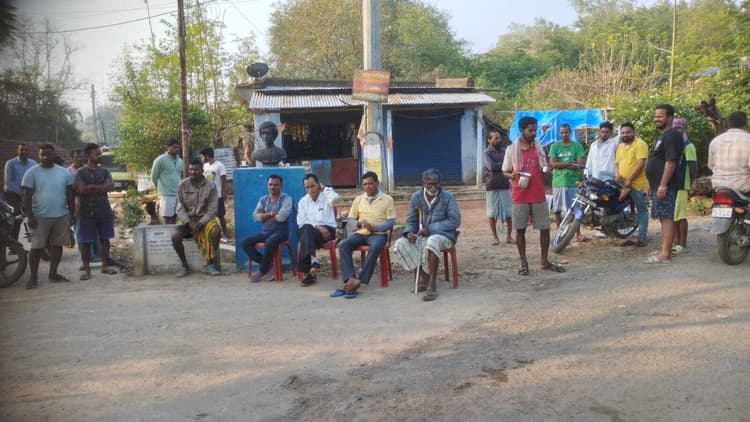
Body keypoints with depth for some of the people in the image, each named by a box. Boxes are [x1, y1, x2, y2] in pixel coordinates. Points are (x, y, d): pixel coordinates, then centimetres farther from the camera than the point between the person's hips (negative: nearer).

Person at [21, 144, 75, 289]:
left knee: (57, 245, 10)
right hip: (40, 217, -3)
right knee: (36, 248, -2)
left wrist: (72, 214, 7)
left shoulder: (63, 172, 7)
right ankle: (33, 277, 7)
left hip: (62, 217, 3)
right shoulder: (32, 172, -3)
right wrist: (30, 216, -11)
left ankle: (53, 273, 22)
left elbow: (70, 195, 11)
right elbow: (27, 196, -5)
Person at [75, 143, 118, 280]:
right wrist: (101, 188, -10)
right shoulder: (81, 172, -3)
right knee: (86, 242, 0)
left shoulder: (104, 171, 8)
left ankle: (105, 265, 20)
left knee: (105, 238, 9)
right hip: (87, 212, -3)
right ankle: (86, 269, 7)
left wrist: (92, 187, -13)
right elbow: (82, 189, -17)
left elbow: (111, 186, -8)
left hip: (104, 211, 3)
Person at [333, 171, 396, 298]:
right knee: (343, 245, -26)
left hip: (378, 233, -3)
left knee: (375, 247, -38)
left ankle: (359, 280, -35)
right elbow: (351, 219, 17)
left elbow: (391, 221, -2)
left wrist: (374, 227, -17)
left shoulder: (387, 199, 5)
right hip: (361, 233, 4)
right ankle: (350, 279, -35)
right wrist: (359, 223, -7)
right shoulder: (358, 199, 17)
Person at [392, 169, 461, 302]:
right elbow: (411, 221, 8)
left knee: (432, 242, -40)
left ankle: (432, 285, -28)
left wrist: (430, 229, -19)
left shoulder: (447, 197, -8)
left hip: (443, 235, -5)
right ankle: (424, 277, -7)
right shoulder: (416, 197, 1)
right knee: (399, 246, -18)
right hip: (422, 236, 5)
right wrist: (409, 232, -16)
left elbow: (455, 221, -12)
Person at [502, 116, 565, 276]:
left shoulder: (539, 147, 7)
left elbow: (544, 169, 16)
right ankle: (523, 262, 15)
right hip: (520, 197, -3)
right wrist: (512, 175, -18)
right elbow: (505, 172, 5)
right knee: (520, 229, 3)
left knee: (545, 228, 5)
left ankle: (545, 261, 19)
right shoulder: (512, 149, -2)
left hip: (539, 195, 3)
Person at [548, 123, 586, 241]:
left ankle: (578, 234, 5)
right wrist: (570, 163, -13)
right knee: (557, 210, 4)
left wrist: (561, 164, -15)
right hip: (558, 182, 1)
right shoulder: (554, 146, 6)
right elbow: (552, 164, -4)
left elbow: (579, 165, -5)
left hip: (573, 182, -1)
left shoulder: (577, 146, 4)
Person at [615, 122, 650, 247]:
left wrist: (629, 181, -19)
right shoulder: (620, 146, 18)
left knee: (642, 211, -1)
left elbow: (640, 164, -16)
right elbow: (617, 163, 20)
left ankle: (642, 238, 1)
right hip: (623, 184, 8)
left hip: (637, 184, -7)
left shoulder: (640, 144, -8)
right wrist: (617, 174, -2)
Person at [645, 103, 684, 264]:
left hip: (665, 186, -10)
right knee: (664, 218, 12)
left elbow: (671, 162, -21)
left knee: (667, 218, -10)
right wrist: (653, 184, 23)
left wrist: (663, 185, -25)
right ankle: (664, 250, 17)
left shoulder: (672, 136, -12)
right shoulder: (662, 136, 20)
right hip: (658, 185, 10)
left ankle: (665, 254, -11)